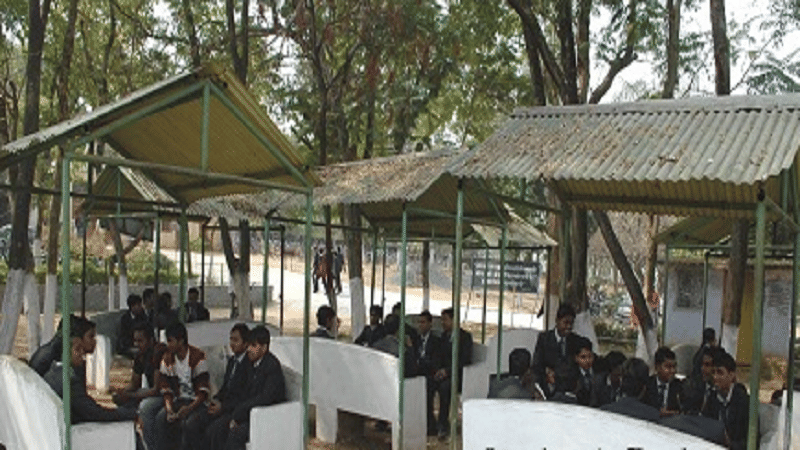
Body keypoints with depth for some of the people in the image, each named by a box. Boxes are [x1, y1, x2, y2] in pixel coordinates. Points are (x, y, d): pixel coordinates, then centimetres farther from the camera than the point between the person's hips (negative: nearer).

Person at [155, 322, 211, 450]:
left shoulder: (198, 357, -13)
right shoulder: (167, 359, 5)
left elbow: (203, 391, -14)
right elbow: (166, 389, 4)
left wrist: (189, 408, -29)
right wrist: (169, 410, -14)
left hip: (197, 401, -5)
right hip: (179, 400, 5)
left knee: (187, 422, -33)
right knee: (161, 418, -23)